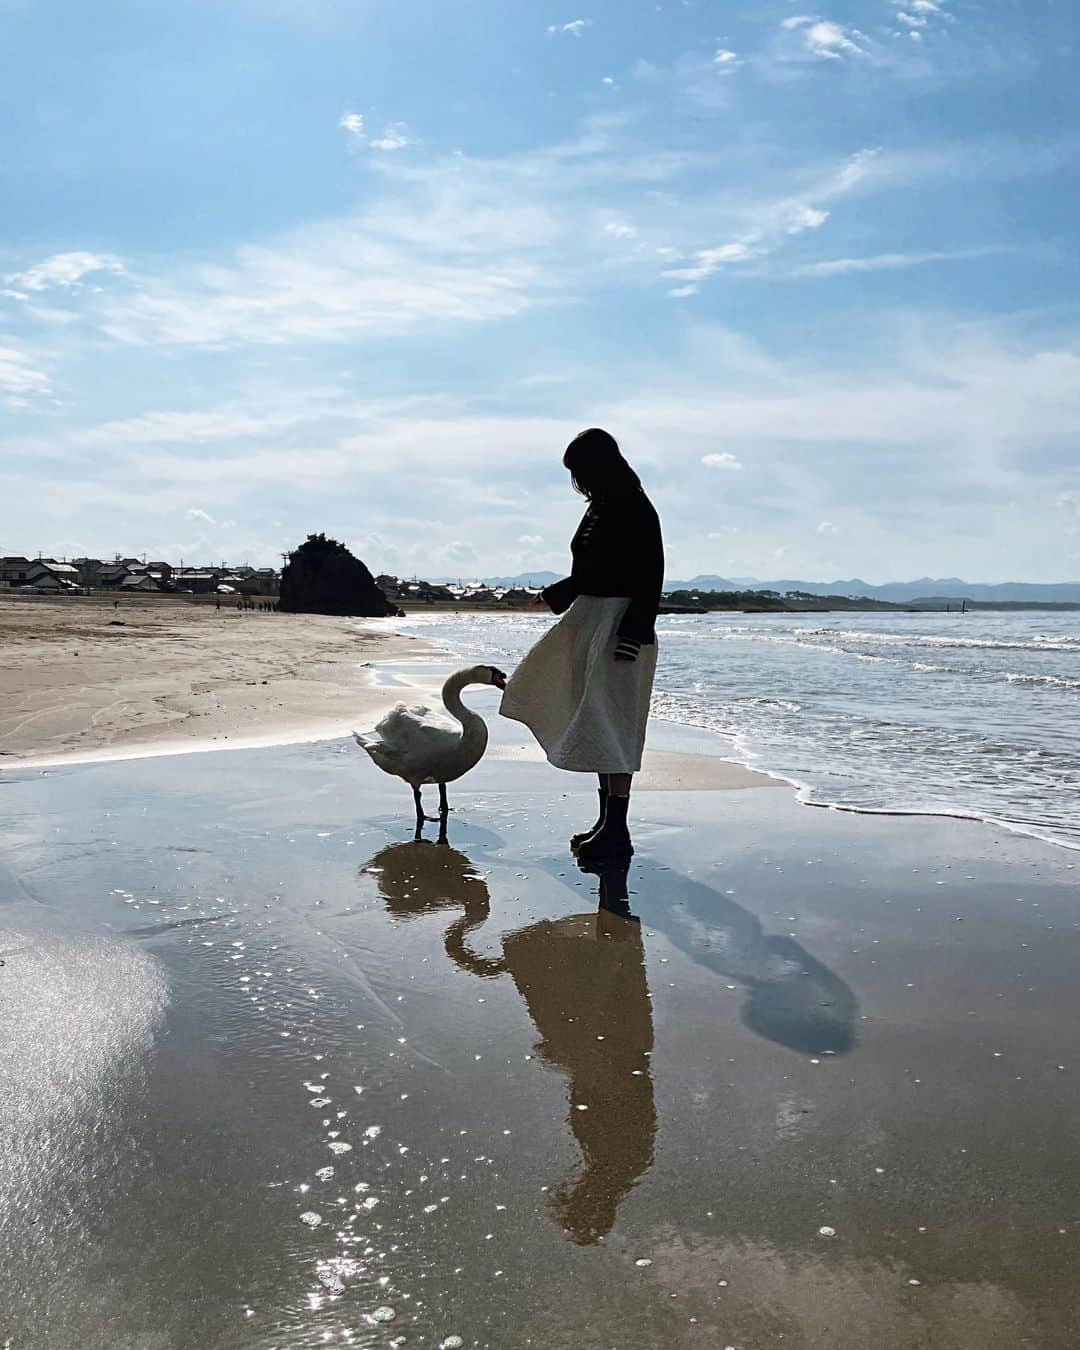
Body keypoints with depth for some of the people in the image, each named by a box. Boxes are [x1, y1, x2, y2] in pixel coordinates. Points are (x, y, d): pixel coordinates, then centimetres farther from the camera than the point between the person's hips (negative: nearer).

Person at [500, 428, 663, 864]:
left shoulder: (635, 509, -12)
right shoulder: (600, 508, 15)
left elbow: (650, 574, -18)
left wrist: (634, 631, -24)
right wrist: (554, 594, 34)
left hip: (617, 625, -10)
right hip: (588, 621, 10)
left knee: (611, 725, -8)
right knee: (595, 725, 11)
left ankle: (618, 831, -2)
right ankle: (606, 820, 19)